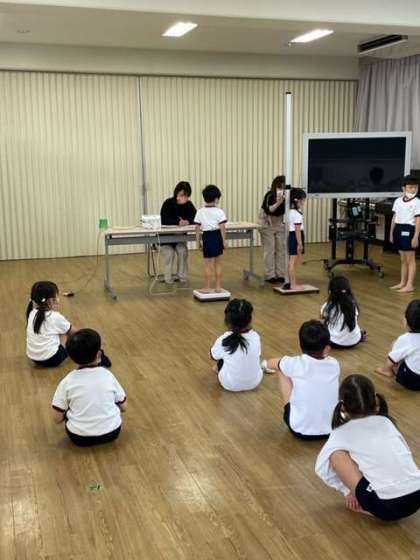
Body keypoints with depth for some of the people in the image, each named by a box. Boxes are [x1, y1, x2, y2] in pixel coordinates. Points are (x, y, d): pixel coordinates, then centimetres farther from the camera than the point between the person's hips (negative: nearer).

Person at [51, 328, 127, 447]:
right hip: (112, 432, 1)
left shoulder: (68, 381, -10)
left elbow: (57, 418, -7)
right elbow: (123, 407, 4)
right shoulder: (108, 375, -5)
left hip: (80, 437, -1)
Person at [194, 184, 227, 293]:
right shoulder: (219, 212, -7)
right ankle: (218, 287, 16)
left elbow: (197, 228, 1)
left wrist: (198, 241, 9)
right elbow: (222, 227, -10)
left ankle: (207, 288, 10)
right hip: (217, 237, -1)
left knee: (208, 264, 7)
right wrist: (224, 241, -3)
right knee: (218, 264, 11)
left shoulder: (200, 212, 1)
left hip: (207, 237, 1)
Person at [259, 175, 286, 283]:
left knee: (281, 249, 4)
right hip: (267, 224, -5)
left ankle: (280, 274, 11)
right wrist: (278, 203, -46)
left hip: (280, 224, 5)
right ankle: (269, 275, -1)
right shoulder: (269, 195, -23)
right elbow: (268, 210, -34)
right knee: (269, 250, -6)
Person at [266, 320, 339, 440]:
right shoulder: (334, 364, -9)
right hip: (330, 430, 3)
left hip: (300, 430, -3)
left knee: (282, 371, 11)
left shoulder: (295, 364, -16)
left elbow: (270, 364, 9)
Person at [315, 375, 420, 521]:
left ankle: (363, 504, 6)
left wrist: (348, 490, 11)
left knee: (336, 454, 1)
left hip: (386, 506, -5)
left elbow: (321, 467, -2)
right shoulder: (386, 421, 15)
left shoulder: (342, 433, 4)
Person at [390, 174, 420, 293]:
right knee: (403, 259, 15)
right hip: (398, 230, 6)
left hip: (408, 230, -6)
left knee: (410, 259, -1)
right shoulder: (398, 201, 11)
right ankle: (402, 283, 23)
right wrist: (392, 232, 15)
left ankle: (410, 285, 2)